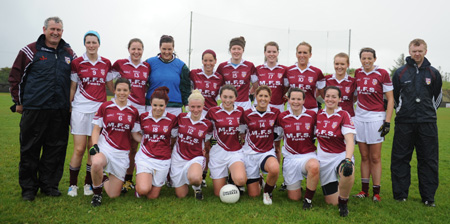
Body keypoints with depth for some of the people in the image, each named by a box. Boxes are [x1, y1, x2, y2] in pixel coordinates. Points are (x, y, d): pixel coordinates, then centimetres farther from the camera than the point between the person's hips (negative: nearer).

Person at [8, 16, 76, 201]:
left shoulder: (69, 53, 12)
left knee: (56, 150, 7)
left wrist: (70, 103, 14)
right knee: (30, 149, 4)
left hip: (60, 111, 3)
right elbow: (15, 77, 7)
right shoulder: (31, 51, 2)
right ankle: (28, 187, 16)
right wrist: (18, 102, 5)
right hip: (34, 110, -3)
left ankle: (49, 185, 20)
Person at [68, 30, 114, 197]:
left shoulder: (106, 64, 8)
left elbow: (111, 87, 15)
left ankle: (89, 183, 17)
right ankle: (73, 184, 13)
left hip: (99, 109, 2)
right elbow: (72, 88, 6)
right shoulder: (77, 63, 3)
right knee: (79, 149, -3)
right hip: (80, 109, -1)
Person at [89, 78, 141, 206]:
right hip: (104, 148, -2)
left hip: (122, 153, 2)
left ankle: (104, 180, 38)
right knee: (96, 163, -40)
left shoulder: (133, 112, 8)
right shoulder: (105, 107, 3)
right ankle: (97, 193, -9)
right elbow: (96, 129, 4)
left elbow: (135, 135, 11)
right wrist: (94, 145, -13)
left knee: (113, 195, 1)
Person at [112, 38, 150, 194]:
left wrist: (143, 93, 6)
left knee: (134, 146, 6)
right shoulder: (120, 64, 2)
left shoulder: (147, 67, 9)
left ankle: (129, 179, 17)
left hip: (140, 107, 3)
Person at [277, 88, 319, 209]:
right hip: (290, 157, 1)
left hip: (309, 155, -1)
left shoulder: (312, 115, -3)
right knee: (294, 197, 2)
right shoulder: (282, 117, 0)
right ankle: (288, 183, 40)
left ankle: (308, 199, -15)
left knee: (314, 166, -40)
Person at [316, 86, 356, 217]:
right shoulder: (318, 114, 2)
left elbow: (349, 140, -19)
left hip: (341, 156, -3)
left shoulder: (344, 115, -8)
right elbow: (316, 135, 15)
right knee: (332, 202, 2)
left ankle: (343, 202, -13)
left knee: (348, 171, -41)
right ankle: (336, 186, 38)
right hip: (323, 159, 3)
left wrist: (348, 159, -34)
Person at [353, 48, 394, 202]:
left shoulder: (382, 74, -4)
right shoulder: (357, 73, 8)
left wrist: (387, 121, -9)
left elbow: (390, 99, -3)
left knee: (375, 157, 2)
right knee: (364, 156, 8)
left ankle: (376, 192, 12)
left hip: (376, 118, -3)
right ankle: (364, 190, 17)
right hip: (359, 117, 3)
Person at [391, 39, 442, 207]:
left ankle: (428, 197, 14)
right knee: (400, 159, 2)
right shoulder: (400, 72, 5)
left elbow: (438, 97, 19)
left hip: (427, 123, 1)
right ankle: (400, 194, 13)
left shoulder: (433, 73, 8)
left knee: (429, 160, 4)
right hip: (404, 123, 0)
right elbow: (393, 95, 15)